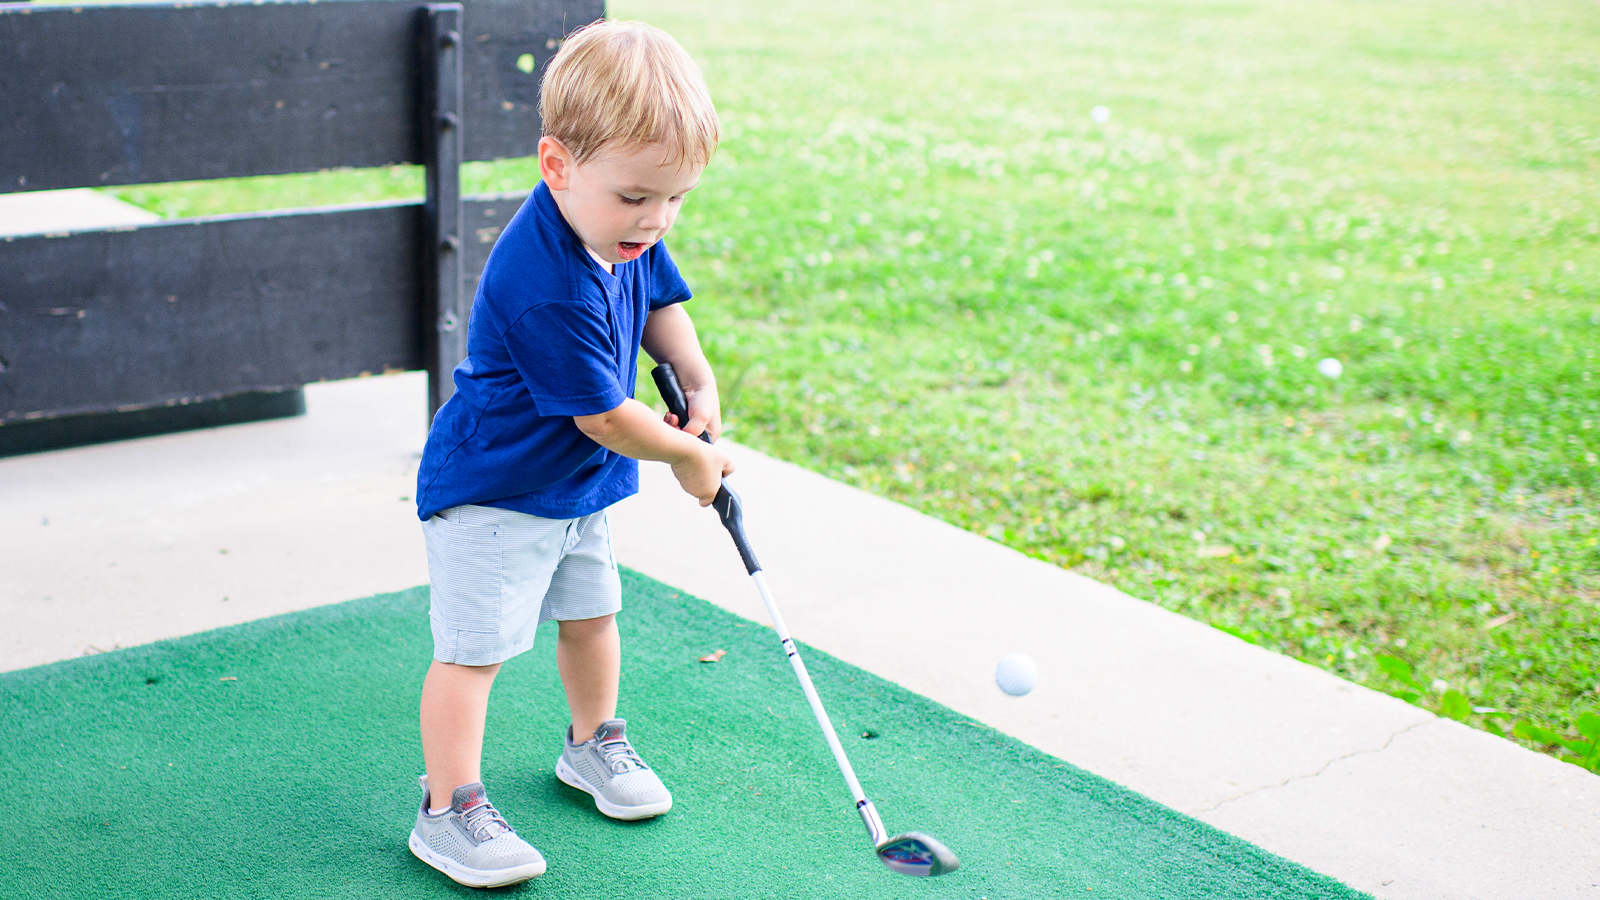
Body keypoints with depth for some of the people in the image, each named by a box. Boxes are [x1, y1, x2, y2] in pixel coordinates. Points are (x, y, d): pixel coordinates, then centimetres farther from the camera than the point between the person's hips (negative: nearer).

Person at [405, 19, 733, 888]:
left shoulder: (626, 230, -8)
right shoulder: (546, 287, -36)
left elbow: (662, 302, 14)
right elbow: (605, 417, -26)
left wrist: (699, 380, -2)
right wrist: (688, 455, -11)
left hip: (574, 483, 9)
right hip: (492, 490, -9)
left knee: (590, 613, 22)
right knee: (474, 647, -6)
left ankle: (593, 742, 43)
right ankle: (447, 811, 3)